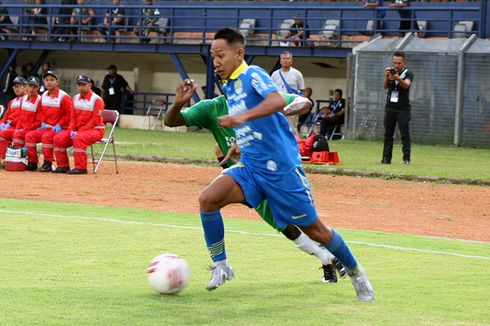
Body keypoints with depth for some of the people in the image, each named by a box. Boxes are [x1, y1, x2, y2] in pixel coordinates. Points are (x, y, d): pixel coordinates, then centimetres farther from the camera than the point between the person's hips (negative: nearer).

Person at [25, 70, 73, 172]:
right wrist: (43, 123, 9)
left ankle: (47, 163, -27)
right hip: (46, 127, 8)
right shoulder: (44, 96, 12)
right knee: (29, 136, -9)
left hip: (60, 128, -8)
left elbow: (70, 113, -13)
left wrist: (59, 125, -16)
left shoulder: (63, 96, -11)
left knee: (46, 136, -34)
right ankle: (32, 162, -6)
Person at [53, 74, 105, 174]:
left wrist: (79, 131, -20)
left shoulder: (97, 100, -12)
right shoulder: (76, 98, 11)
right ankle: (63, 166, -3)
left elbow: (95, 121, -17)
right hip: (78, 129, 8)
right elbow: (73, 117, 14)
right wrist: (72, 130, -5)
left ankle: (81, 167, -34)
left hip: (95, 130, -8)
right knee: (58, 138, -7)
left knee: (78, 138, -36)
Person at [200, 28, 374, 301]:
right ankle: (221, 266, -6)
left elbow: (278, 101, -34)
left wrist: (244, 117, -46)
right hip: (250, 167, 7)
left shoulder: (253, 75, -12)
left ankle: (355, 272, 26)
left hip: (282, 168, -7)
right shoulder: (229, 86, 13)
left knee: (315, 231, 3)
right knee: (208, 199, -19)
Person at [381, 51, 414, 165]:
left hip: (403, 109, -4)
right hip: (390, 107, 4)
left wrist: (398, 79, -40)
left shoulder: (408, 74, 0)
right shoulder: (391, 72, 10)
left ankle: (406, 158, -9)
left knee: (405, 134, -7)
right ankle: (386, 158, 5)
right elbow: (385, 86, -4)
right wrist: (386, 76, -24)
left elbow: (406, 85, -20)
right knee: (388, 134, 4)